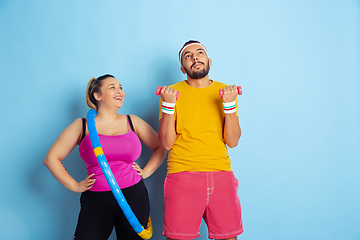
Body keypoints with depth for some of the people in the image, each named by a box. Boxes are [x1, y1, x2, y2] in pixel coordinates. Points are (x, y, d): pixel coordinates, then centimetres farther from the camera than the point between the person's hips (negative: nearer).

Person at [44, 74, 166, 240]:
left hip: (134, 197, 2)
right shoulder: (82, 125, 4)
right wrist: (75, 186, 1)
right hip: (96, 200, -2)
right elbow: (52, 159, 4)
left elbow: (160, 147, 19)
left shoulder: (132, 122, 9)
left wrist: (146, 171, 8)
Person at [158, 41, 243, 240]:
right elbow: (166, 143, -3)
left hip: (221, 173, 2)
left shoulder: (225, 91, 8)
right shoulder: (172, 92, 3)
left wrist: (229, 104, -11)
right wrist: (168, 104, -13)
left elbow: (232, 141, 0)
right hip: (182, 175, -1)